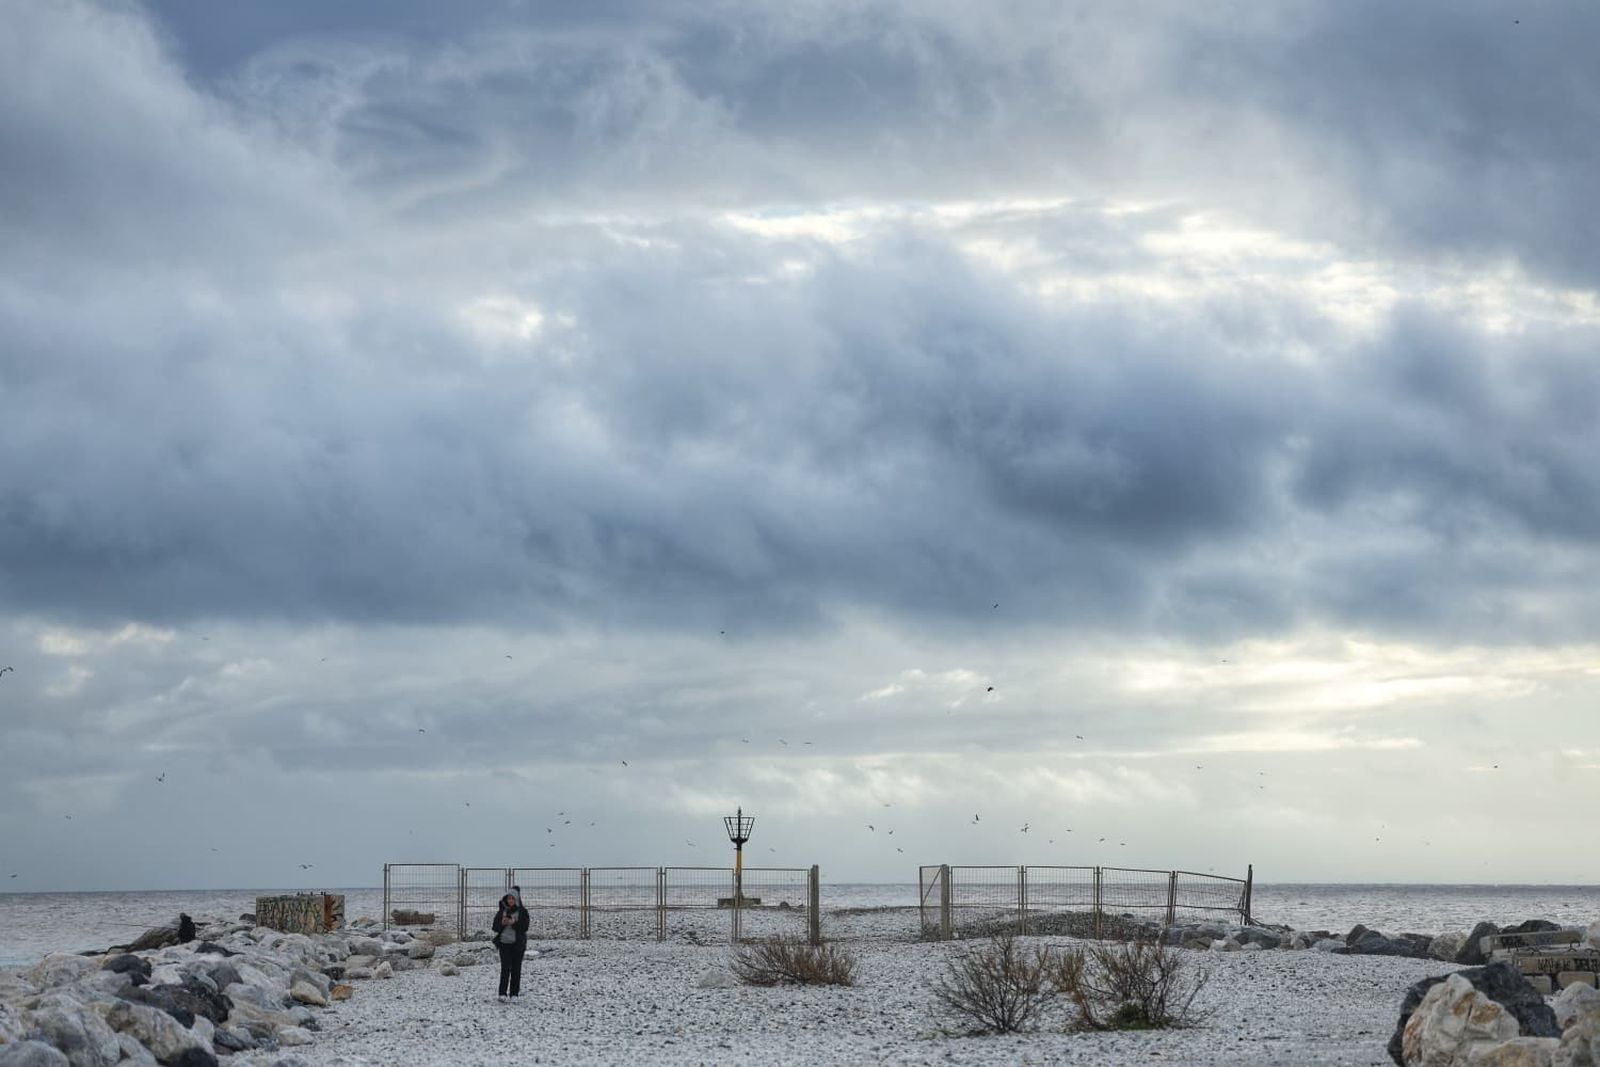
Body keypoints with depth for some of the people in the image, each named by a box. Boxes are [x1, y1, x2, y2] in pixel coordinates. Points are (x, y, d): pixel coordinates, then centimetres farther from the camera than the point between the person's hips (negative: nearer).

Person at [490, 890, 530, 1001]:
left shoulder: (522, 912, 2)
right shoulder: (501, 911, 8)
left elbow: (525, 927, -7)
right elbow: (495, 927, 5)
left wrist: (513, 923, -18)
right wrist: (502, 923, -14)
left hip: (517, 944, 0)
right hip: (504, 943, 0)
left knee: (516, 969, 3)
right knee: (505, 968, -10)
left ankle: (514, 993, 10)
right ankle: (502, 993, -11)